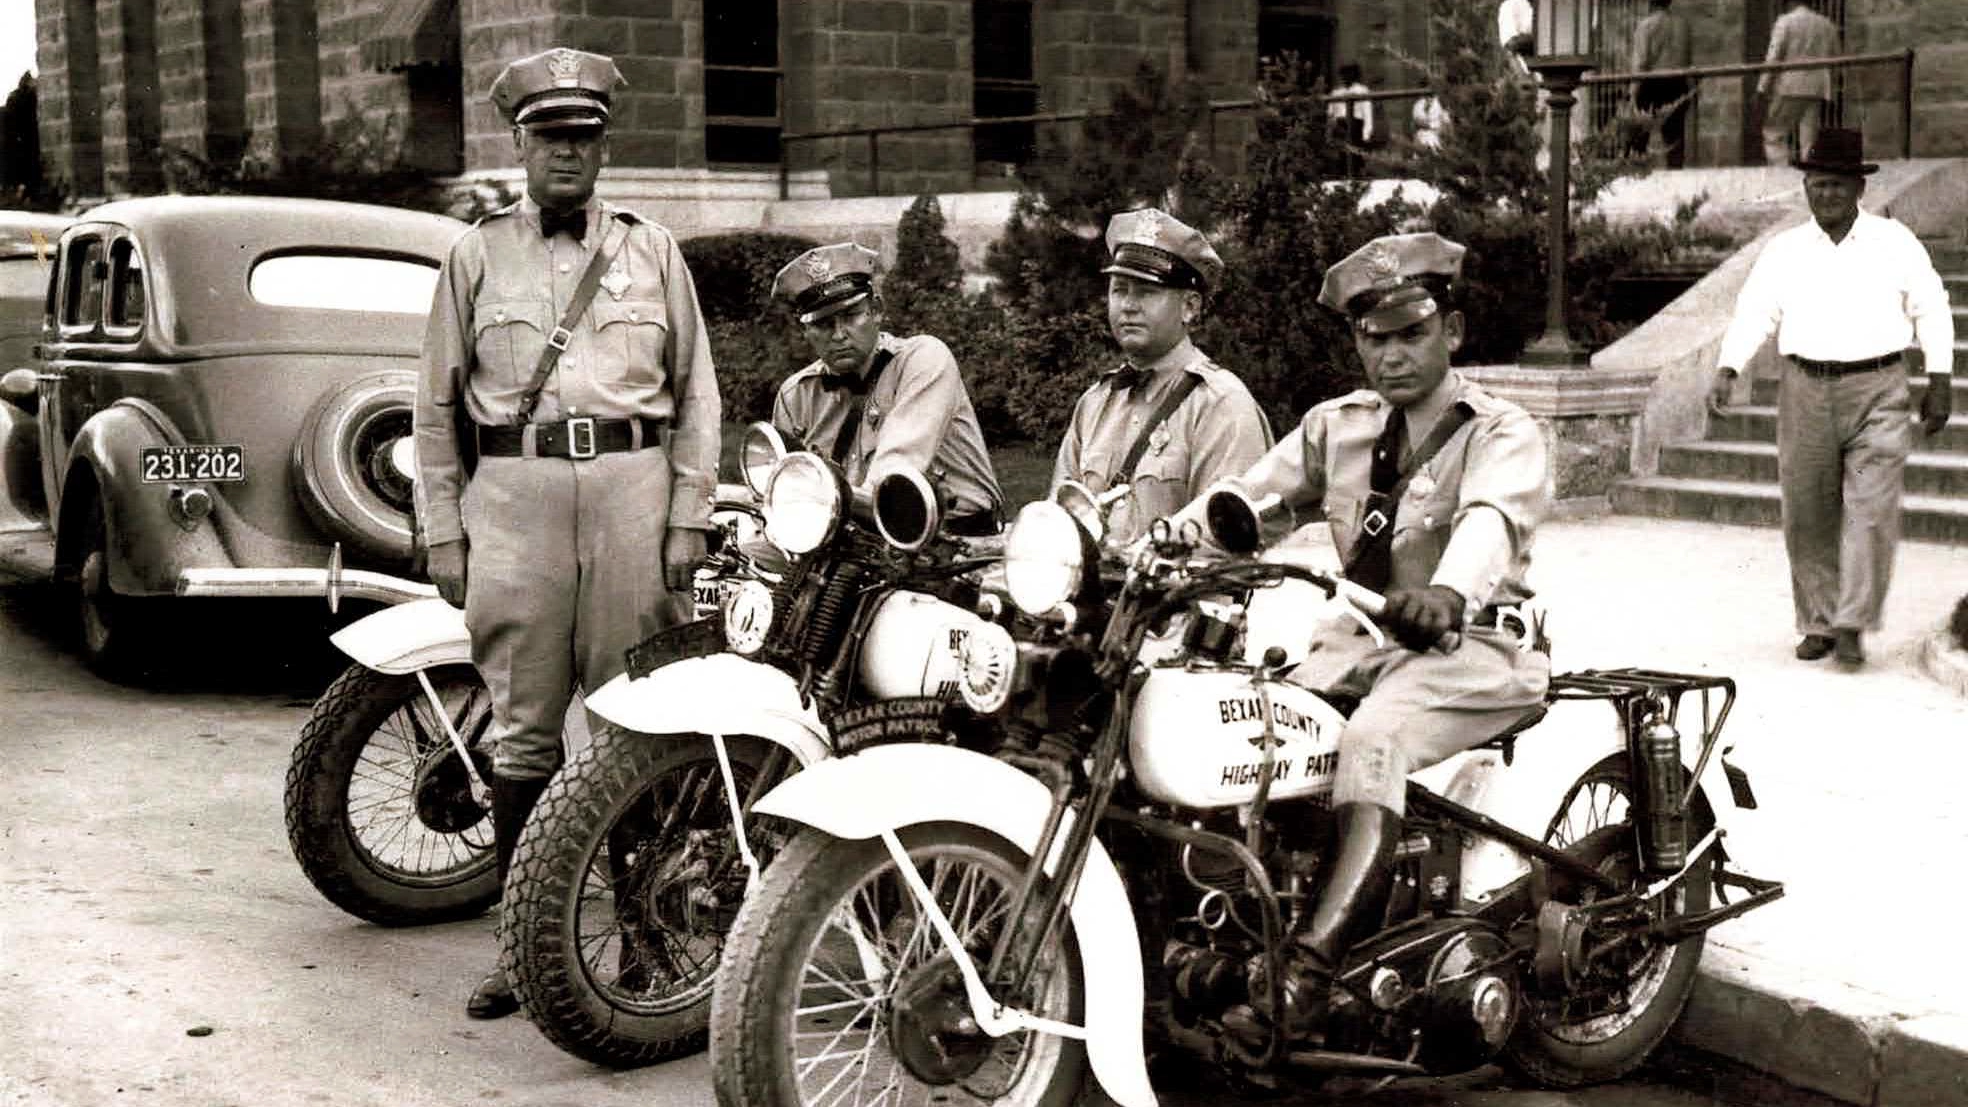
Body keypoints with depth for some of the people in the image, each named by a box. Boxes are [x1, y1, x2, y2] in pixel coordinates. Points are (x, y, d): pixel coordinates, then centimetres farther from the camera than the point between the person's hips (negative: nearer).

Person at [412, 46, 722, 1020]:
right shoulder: (477, 255, 13)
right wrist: (442, 531, 5)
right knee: (523, 730, 2)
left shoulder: (652, 251, 13)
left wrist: (689, 519, 2)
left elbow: (695, 391, 11)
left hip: (632, 482, 0)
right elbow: (437, 403, 13)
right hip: (513, 491, 0)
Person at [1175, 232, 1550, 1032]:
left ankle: (1307, 972, -46)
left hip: (1474, 644, -6)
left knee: (1375, 738, -35)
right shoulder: (1337, 425, 14)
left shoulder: (1501, 434, -5)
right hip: (1365, 639, 6)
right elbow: (1245, 494, 3)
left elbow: (1491, 517, -27)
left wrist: (1448, 591, -51)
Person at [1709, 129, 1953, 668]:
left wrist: (1939, 382, 3)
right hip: (1806, 392, 2)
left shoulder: (1895, 243, 5)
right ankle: (1818, 624, 16)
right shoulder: (1784, 250, 7)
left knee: (1872, 511, -11)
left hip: (1878, 391, -2)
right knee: (1807, 518, 4)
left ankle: (1852, 625, -7)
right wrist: (1726, 371, -15)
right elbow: (1754, 314, 0)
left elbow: (1931, 311, 9)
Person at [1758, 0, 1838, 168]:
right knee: (1809, 140, 4)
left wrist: (1762, 89, -9)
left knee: (1774, 135, 1)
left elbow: (1773, 57, -9)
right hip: (1817, 91, 5)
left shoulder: (1785, 22, -3)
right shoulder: (1828, 25, 13)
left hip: (1790, 88, -5)